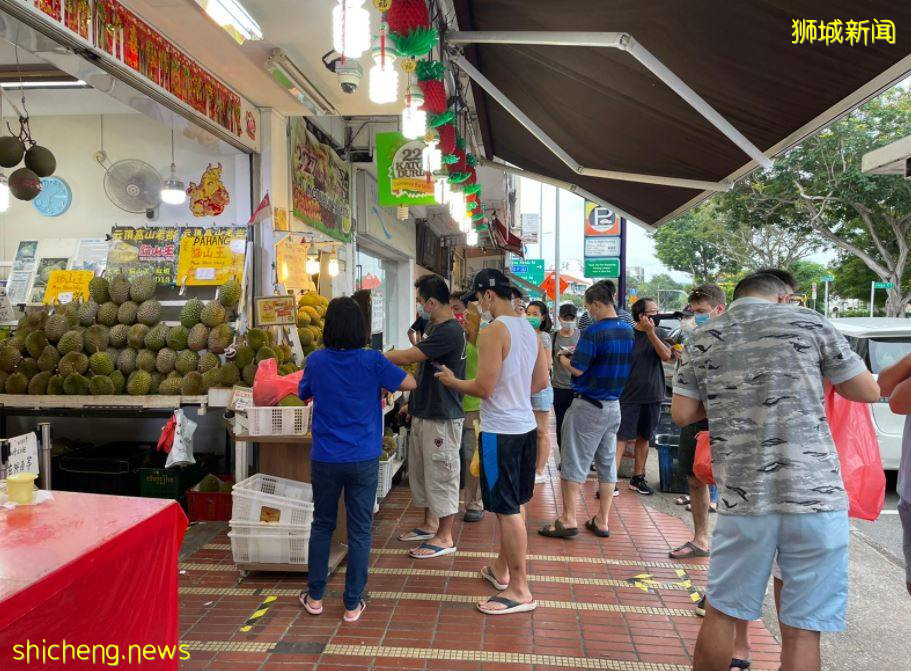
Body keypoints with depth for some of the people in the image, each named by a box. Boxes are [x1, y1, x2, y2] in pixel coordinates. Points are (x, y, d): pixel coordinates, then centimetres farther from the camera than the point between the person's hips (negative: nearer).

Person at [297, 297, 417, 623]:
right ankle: (353, 604, 17)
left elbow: (303, 394, 12)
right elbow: (410, 383, 0)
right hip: (364, 460, -2)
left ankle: (315, 596, 28)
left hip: (325, 459, 2)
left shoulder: (316, 361, -5)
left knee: (322, 525, 19)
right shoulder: (372, 361, -11)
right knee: (359, 531, 8)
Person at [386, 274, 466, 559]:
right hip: (424, 413, 10)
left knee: (441, 476, 1)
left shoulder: (449, 332, -21)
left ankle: (444, 538, 15)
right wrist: (414, 402, 18)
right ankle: (430, 525, 35)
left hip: (441, 417, -10)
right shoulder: (436, 328, 12)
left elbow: (408, 357, -25)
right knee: (420, 472, 19)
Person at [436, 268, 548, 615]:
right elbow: (541, 381, 13)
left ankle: (520, 590, 10)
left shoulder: (493, 332, -17)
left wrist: (453, 381, -2)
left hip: (500, 432, -9)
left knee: (508, 510, 0)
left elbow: (484, 387, -19)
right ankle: (502, 568, 36)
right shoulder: (529, 329, 8)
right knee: (516, 504, 19)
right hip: (526, 426, 9)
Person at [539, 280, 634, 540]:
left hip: (588, 406, -7)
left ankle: (568, 520, 5)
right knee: (607, 463, 12)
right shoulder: (628, 330, 6)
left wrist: (562, 358, 3)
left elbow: (577, 369, -17)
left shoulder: (595, 332, -19)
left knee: (574, 463, 2)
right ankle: (602, 521, 19)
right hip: (614, 405, 7)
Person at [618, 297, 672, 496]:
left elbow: (666, 356, -11)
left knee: (644, 438, 13)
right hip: (628, 396, -4)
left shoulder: (660, 333, 5)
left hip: (653, 396, 4)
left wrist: (651, 333, -18)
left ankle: (638, 478, 25)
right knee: (621, 437, -6)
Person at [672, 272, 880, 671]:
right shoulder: (809, 322, 2)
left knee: (722, 612, 16)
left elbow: (681, 415, 6)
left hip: (742, 499, 2)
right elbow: (869, 391, 9)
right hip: (816, 495, -1)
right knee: (802, 628, 8)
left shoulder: (702, 340, 6)